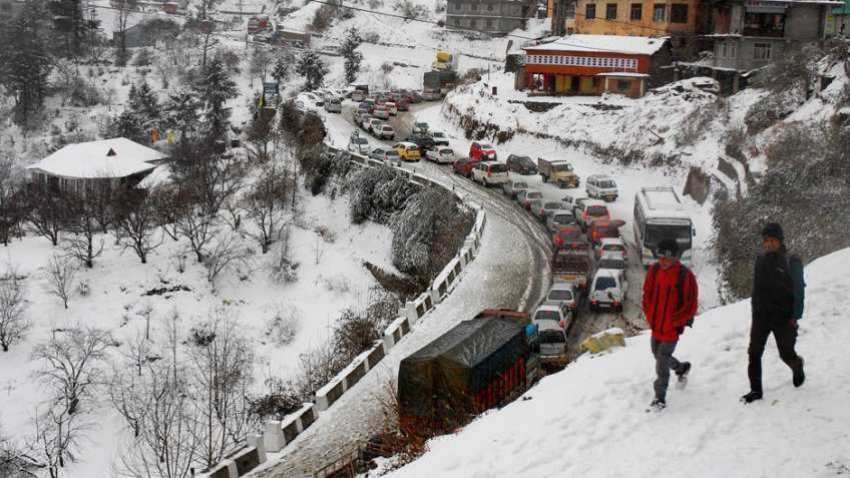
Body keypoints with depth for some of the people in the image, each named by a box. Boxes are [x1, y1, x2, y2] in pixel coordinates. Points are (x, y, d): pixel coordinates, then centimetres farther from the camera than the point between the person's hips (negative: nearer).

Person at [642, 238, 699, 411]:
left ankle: (660, 398, 4)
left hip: (672, 328, -6)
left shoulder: (685, 276, -17)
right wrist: (650, 317, 3)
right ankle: (681, 367, 50)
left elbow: (691, 305, -10)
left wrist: (675, 322, -13)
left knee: (662, 361, -7)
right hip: (656, 325, 6)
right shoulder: (654, 270, -3)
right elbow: (647, 294, 10)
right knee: (658, 355, 22)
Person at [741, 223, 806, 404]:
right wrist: (754, 309, 12)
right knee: (754, 353, -3)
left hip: (783, 317, -4)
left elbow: (799, 291, -8)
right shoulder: (760, 260, 4)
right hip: (761, 316, 4)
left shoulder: (791, 262, -9)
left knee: (787, 354, 7)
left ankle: (797, 366, 42)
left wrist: (795, 316, -12)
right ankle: (755, 390, 6)